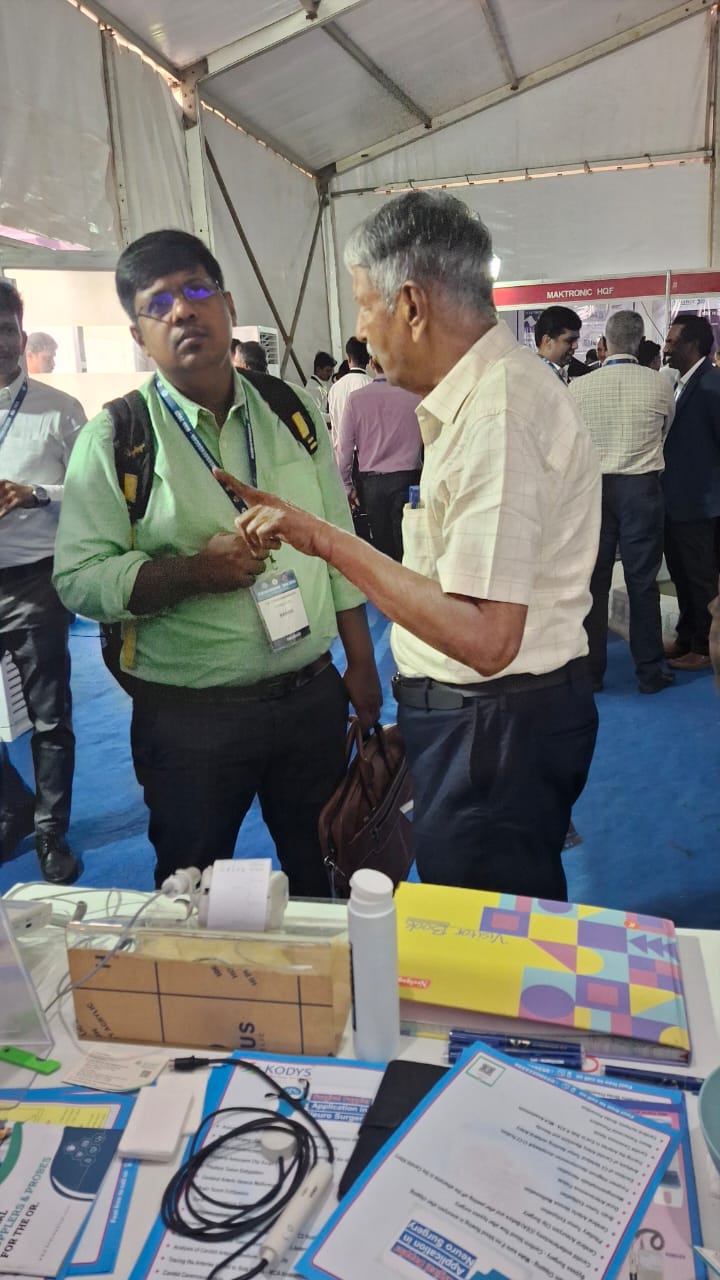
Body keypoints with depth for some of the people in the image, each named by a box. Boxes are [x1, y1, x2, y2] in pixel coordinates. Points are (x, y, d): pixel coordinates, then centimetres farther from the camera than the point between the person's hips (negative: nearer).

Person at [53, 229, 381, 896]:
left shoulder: (293, 413, 5)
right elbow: (79, 579, -11)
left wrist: (361, 665, 7)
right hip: (191, 717, -3)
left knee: (323, 877, 21)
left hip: (313, 696, 4)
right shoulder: (113, 438, -7)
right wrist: (194, 572, -24)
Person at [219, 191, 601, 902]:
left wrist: (328, 541, -26)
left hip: (495, 728, -10)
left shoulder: (498, 414, -24)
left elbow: (484, 637, -30)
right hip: (480, 716, 10)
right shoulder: (490, 385, 8)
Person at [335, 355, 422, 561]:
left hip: (370, 481, 2)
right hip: (406, 479, -1)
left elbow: (343, 447, -1)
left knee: (381, 544, 11)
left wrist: (346, 486, 8)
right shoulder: (415, 396, -5)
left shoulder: (356, 399, -2)